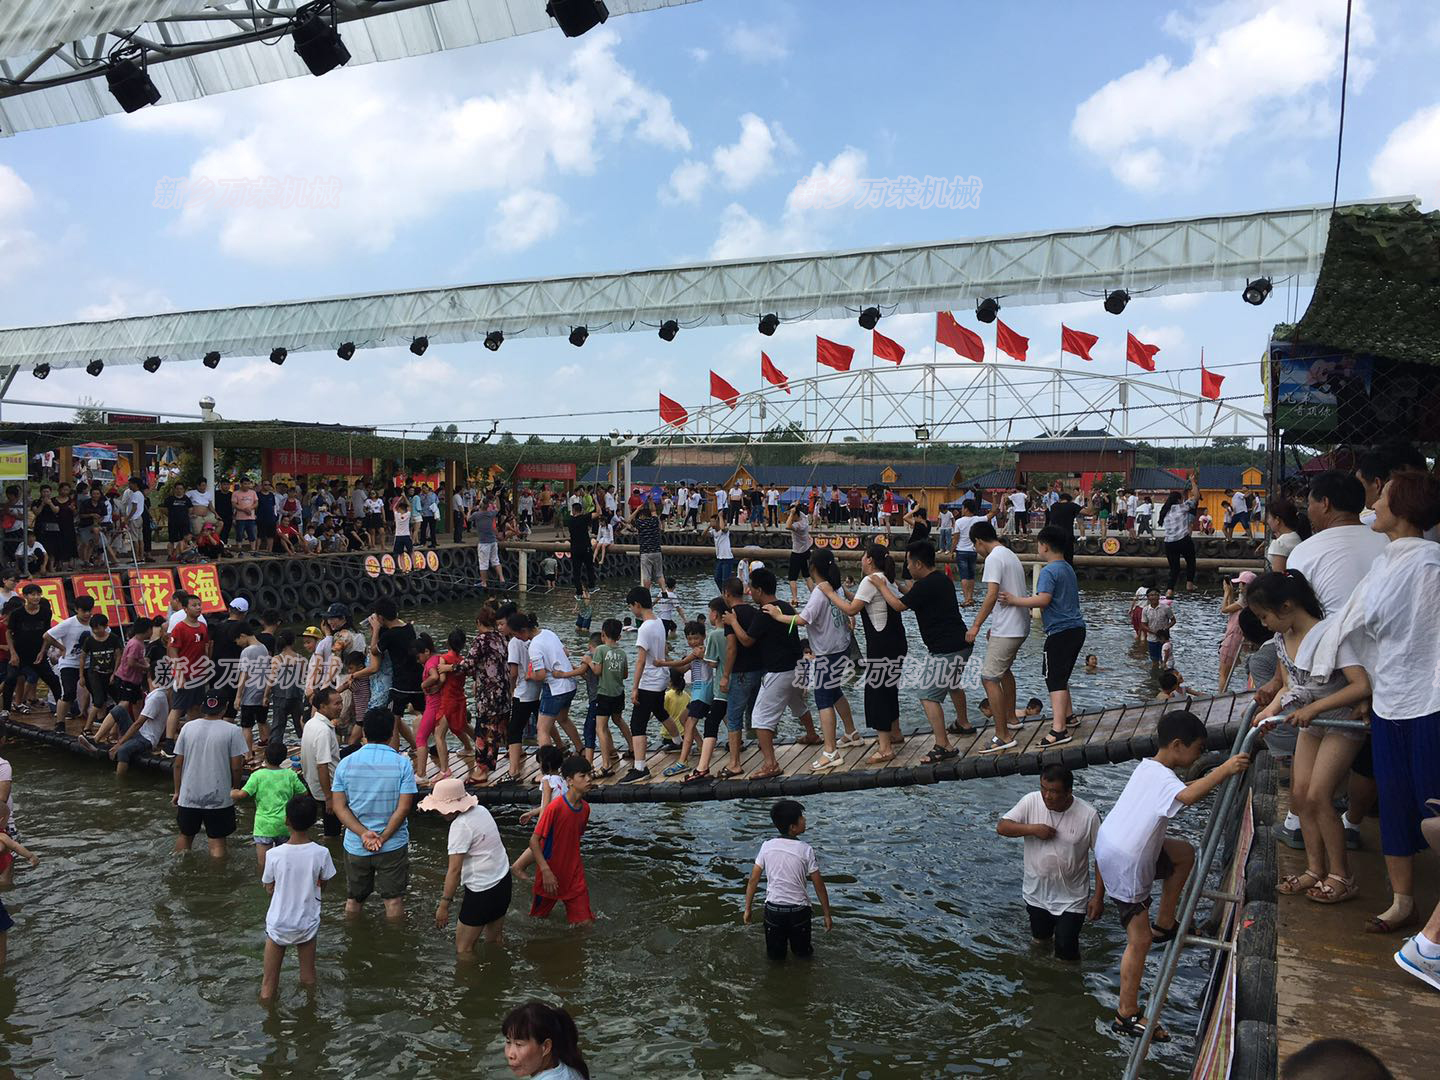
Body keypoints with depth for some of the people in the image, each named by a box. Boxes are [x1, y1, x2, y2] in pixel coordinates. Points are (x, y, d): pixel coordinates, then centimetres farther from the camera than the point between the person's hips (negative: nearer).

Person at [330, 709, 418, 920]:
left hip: (355, 845, 3)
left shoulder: (346, 763, -4)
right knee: (394, 900, 10)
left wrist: (363, 834, -13)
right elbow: (403, 808, -15)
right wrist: (382, 838, -12)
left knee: (353, 899, 20)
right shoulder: (402, 763, -11)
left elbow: (339, 806, -7)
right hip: (393, 846, -2)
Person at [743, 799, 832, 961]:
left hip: (773, 909, 2)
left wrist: (747, 909, 7)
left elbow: (753, 879, -3)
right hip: (799, 909, -2)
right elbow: (819, 885, -8)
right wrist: (827, 915, 3)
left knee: (775, 955, 19)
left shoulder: (767, 846, -6)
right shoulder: (806, 850, -13)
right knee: (803, 953, 19)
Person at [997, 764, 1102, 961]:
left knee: (1065, 955, 4)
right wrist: (1033, 829, -27)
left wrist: (1098, 897, -10)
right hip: (1036, 893, 3)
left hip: (1071, 899, -3)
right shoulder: (1031, 802, -15)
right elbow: (1002, 827, -13)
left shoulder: (1088, 815, -21)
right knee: (1040, 940, 25)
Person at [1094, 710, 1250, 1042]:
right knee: (1140, 940, 1)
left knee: (1184, 853, 21)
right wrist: (1223, 771, -37)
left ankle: (1164, 925, 28)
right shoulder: (1161, 777, -20)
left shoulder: (1148, 768, 10)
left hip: (1110, 847, 9)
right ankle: (1127, 1016, 13)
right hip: (1124, 865, -9)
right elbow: (1188, 797, -42)